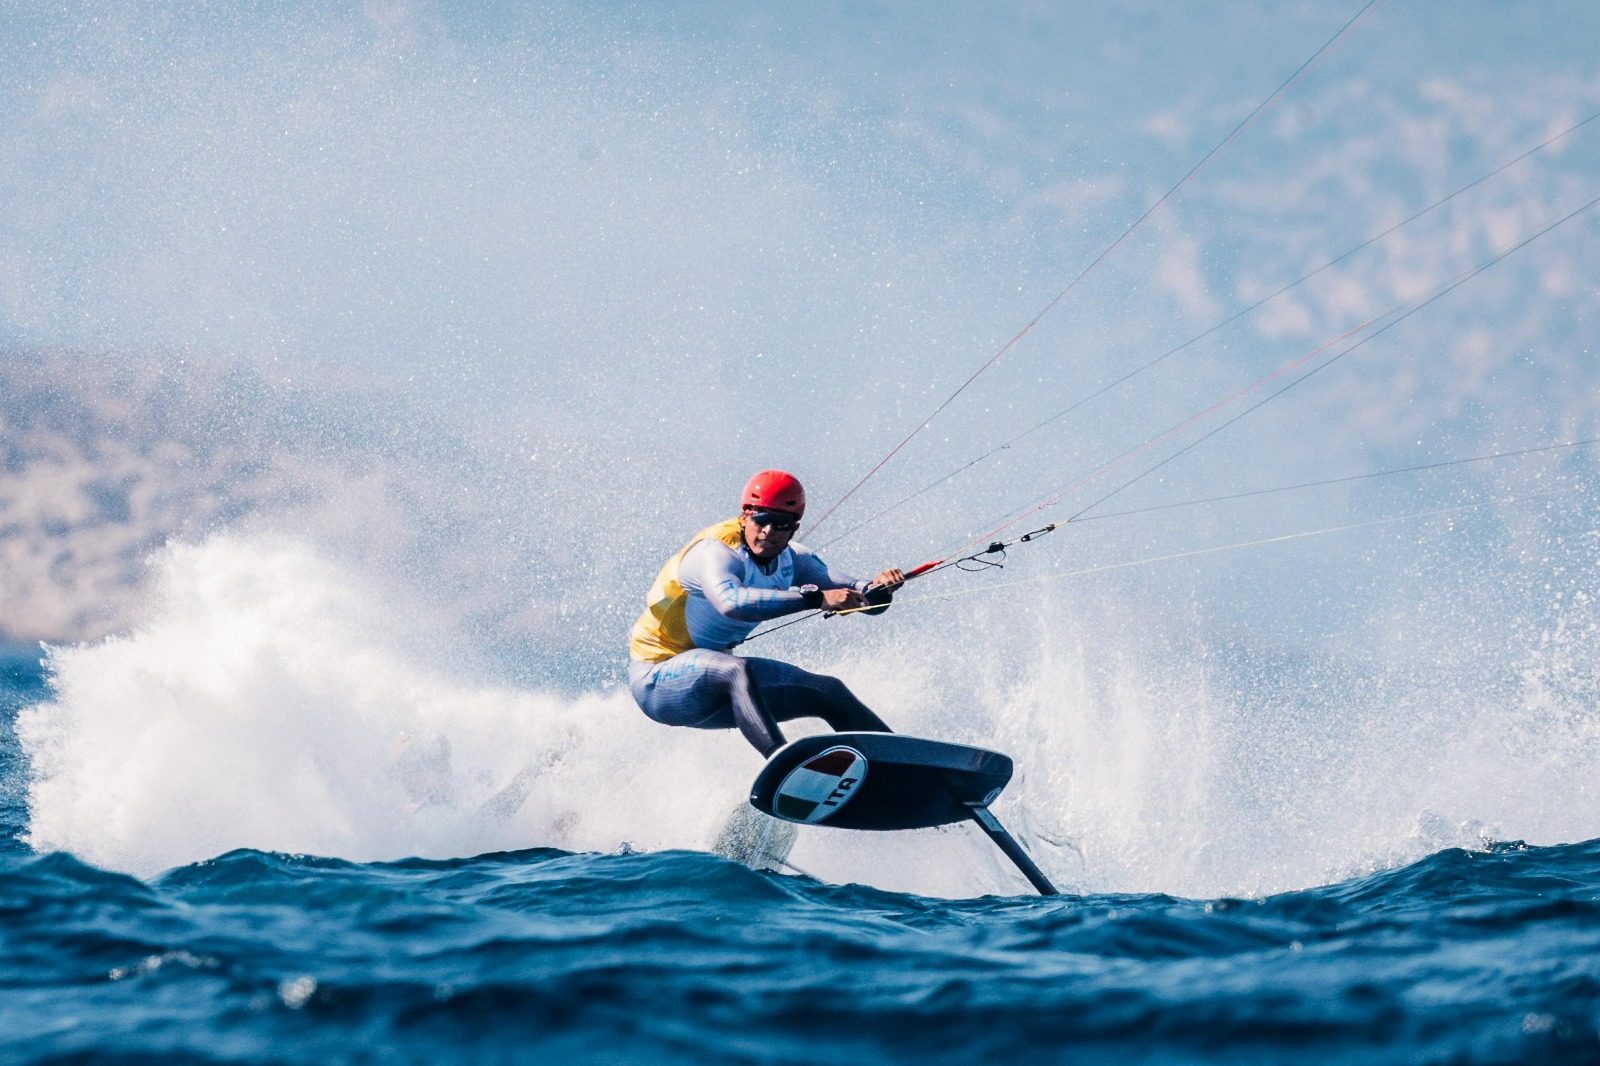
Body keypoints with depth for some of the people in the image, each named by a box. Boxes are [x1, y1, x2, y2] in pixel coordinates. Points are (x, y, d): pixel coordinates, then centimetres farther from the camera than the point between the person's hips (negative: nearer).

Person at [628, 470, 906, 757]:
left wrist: (878, 588, -31)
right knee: (738, 670, -38)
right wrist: (816, 597, -53)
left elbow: (861, 599, -7)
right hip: (658, 677, -8)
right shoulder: (715, 551, -26)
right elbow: (731, 602, -48)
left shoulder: (789, 561, -2)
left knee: (828, 691, 7)